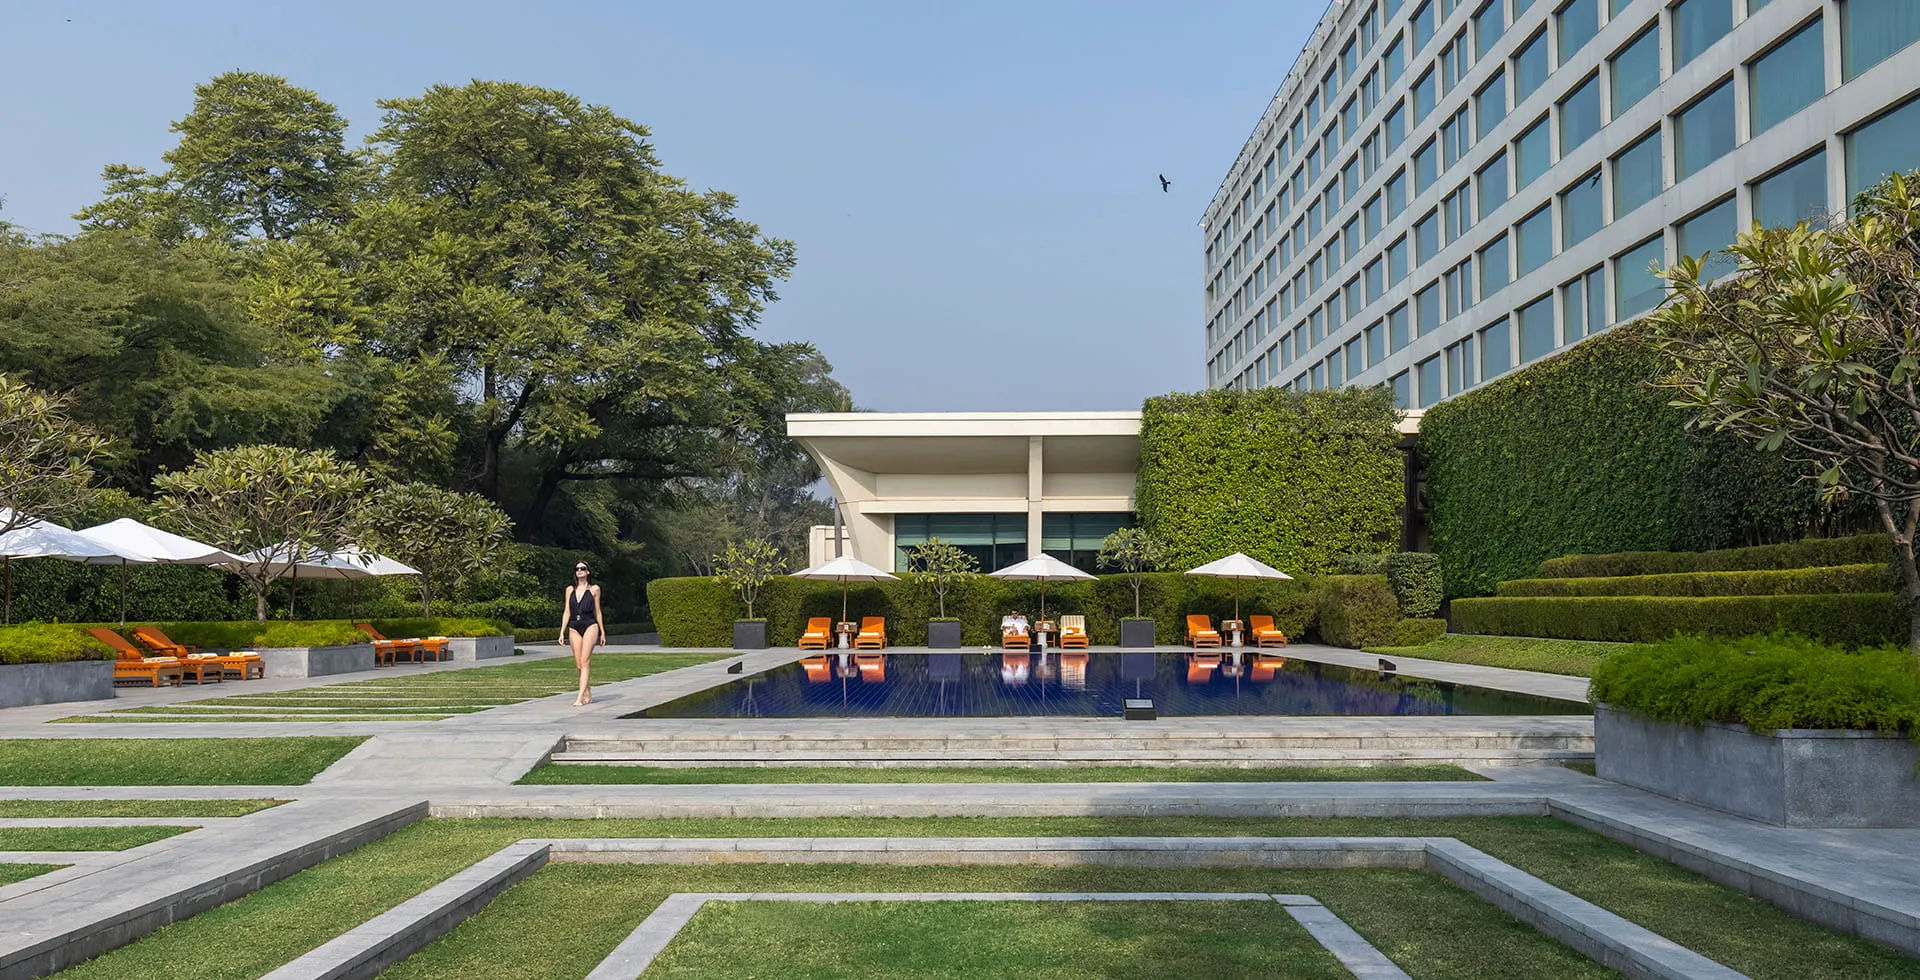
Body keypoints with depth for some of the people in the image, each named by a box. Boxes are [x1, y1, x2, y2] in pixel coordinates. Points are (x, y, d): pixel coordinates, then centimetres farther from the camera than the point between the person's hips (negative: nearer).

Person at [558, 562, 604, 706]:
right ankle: (588, 695, 15)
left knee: (584, 662, -13)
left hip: (590, 626, -3)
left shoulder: (594, 589, 6)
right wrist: (562, 632, 5)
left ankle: (580, 697, -18)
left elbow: (597, 611, 10)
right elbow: (566, 612, 12)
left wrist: (602, 632, 11)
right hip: (574, 628, 3)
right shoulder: (570, 590, 12)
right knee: (578, 664, 3)